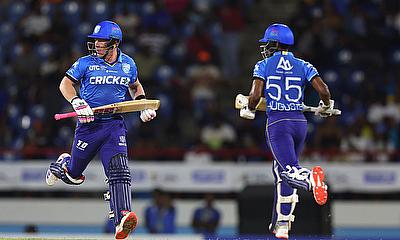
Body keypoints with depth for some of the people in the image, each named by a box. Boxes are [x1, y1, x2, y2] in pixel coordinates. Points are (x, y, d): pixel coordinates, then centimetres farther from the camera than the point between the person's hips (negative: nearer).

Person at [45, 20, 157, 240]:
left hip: (115, 125, 1)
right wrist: (77, 102, -18)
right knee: (74, 176, 12)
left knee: (119, 170, -21)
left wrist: (143, 104, 9)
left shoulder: (128, 64, 6)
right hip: (89, 123, -1)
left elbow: (135, 86, 25)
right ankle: (62, 164, 50)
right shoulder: (86, 63, -4)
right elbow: (65, 84, 0)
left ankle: (122, 219, -30)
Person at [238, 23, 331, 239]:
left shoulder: (263, 65, 3)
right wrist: (326, 107, 21)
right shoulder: (303, 66, 11)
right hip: (300, 122, 4)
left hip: (277, 122, -4)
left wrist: (247, 111, 13)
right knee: (281, 172, 17)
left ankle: (311, 178, -52)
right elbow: (324, 91, 0)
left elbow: (255, 95, -8)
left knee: (289, 170, -16)